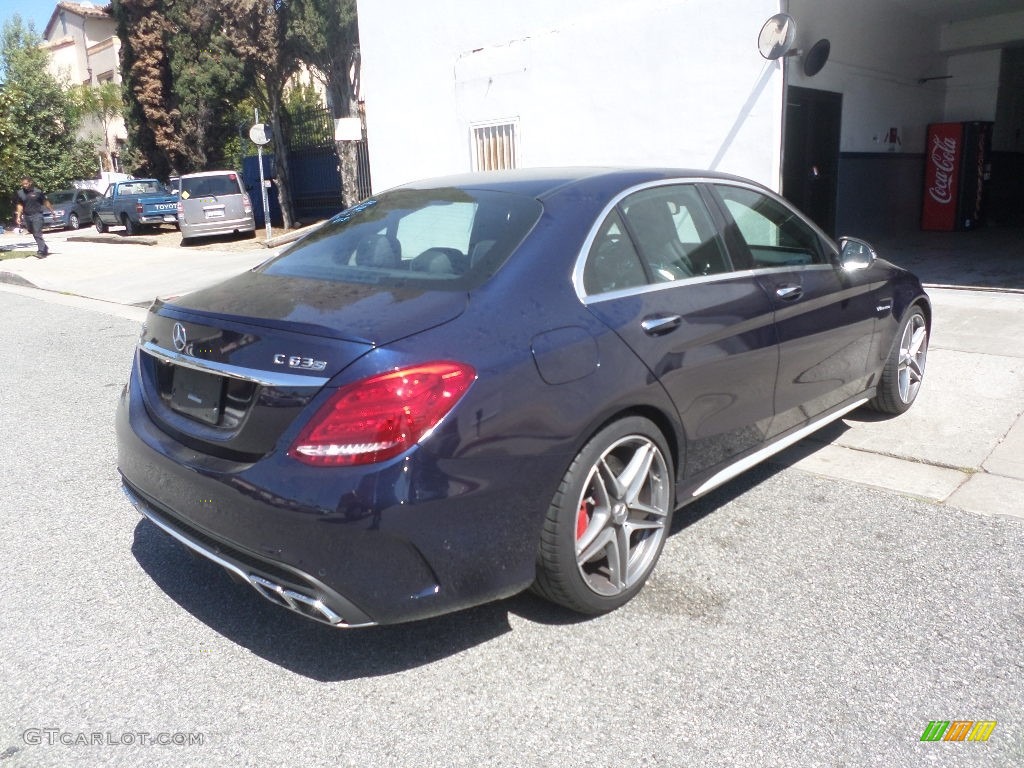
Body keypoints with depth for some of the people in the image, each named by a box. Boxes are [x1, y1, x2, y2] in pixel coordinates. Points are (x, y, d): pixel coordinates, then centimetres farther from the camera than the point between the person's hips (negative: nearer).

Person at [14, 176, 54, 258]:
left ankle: (41, 251, -15)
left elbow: (46, 202, 0)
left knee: (38, 234, -13)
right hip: (27, 216, 5)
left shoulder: (38, 191, -6)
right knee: (34, 234, 12)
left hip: (37, 215, -5)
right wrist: (18, 217, 7)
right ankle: (45, 249, 24)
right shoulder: (20, 193, 6)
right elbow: (20, 205, 12)